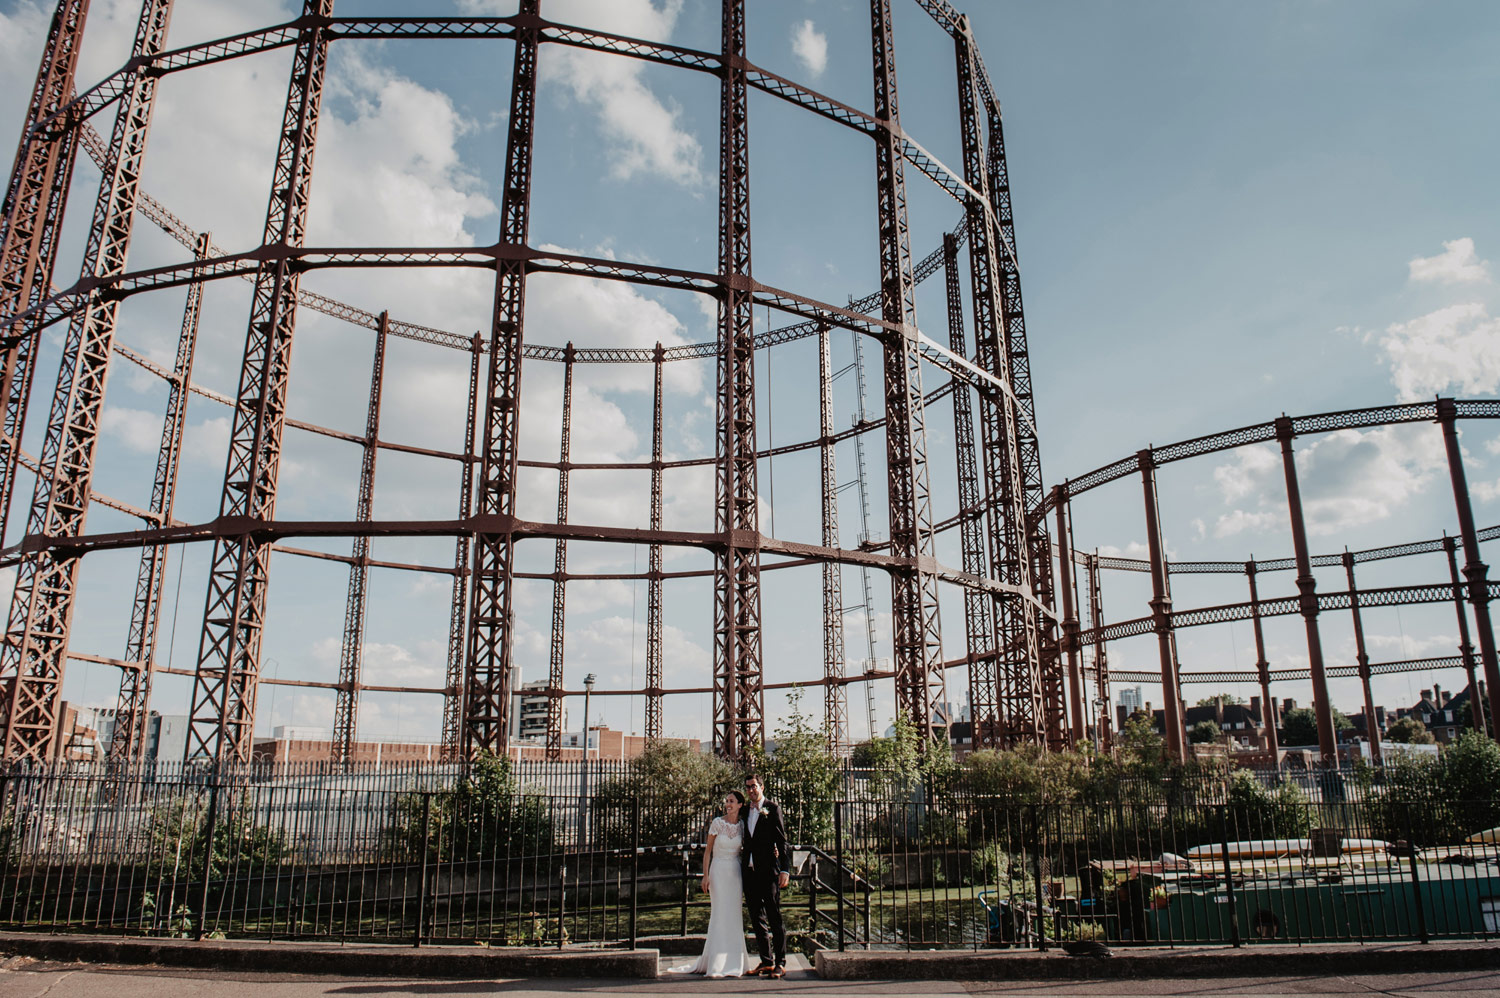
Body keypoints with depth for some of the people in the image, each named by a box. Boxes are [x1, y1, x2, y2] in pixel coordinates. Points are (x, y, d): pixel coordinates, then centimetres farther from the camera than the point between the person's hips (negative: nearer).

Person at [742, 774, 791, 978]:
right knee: (757, 919, 9)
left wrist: (785, 869, -13)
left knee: (775, 919, -4)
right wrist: (743, 865, 10)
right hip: (750, 871, 6)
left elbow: (782, 840, -6)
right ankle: (767, 961, 18)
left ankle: (780, 963, 2)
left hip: (768, 871, -6)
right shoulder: (746, 811, 15)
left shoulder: (773, 808, -3)